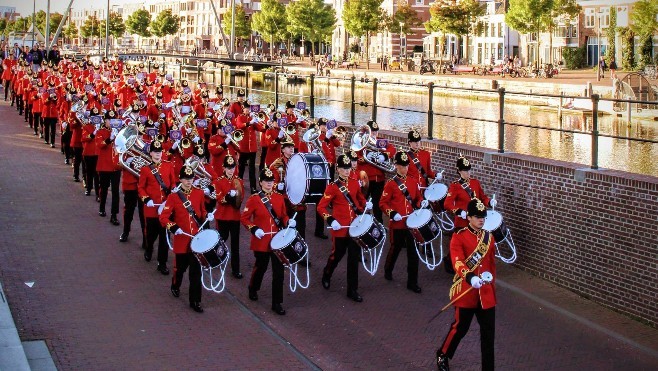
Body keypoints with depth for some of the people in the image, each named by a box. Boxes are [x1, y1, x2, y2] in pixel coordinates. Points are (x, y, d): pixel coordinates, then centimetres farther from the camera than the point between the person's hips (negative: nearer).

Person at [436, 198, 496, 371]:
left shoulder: (489, 237, 8)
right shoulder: (459, 237, -10)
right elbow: (457, 261, -25)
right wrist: (470, 278, -41)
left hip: (486, 292, 5)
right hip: (466, 291, -4)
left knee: (488, 332, 5)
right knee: (460, 327, 9)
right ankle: (442, 355, 35)